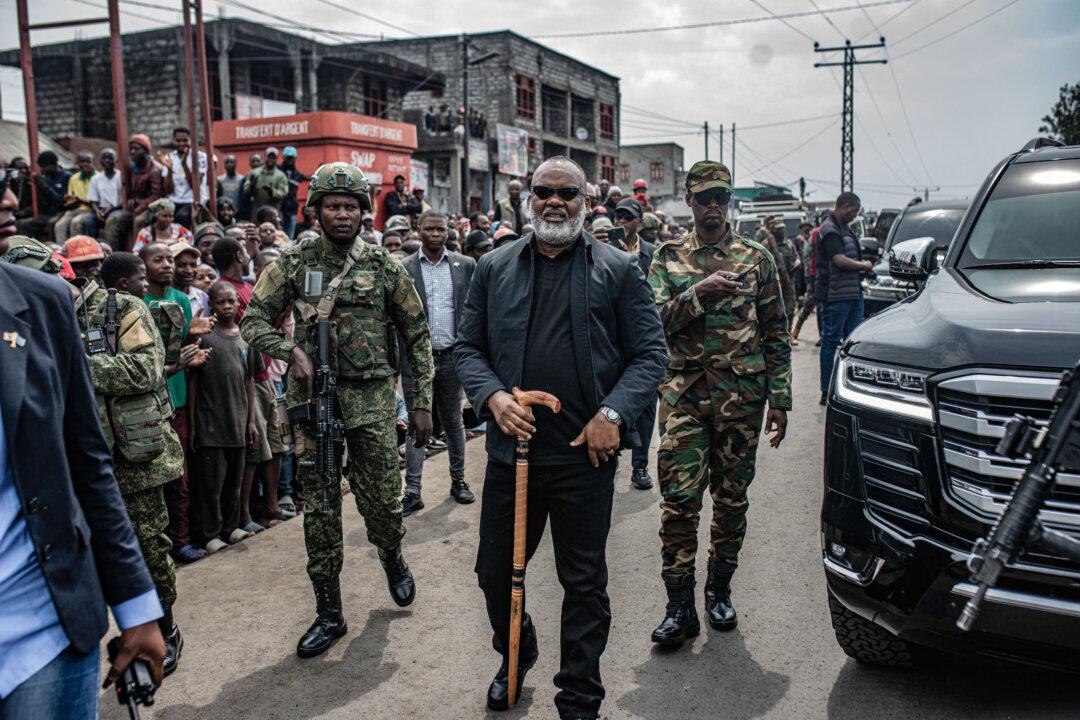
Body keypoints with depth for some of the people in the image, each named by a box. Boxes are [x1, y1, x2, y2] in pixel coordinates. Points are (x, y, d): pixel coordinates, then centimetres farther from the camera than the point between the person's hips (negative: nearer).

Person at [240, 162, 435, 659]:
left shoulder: (384, 266, 3)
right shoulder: (293, 262, 4)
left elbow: (417, 335, 6)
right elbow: (253, 321, 4)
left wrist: (422, 402, 1)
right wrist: (292, 351, -16)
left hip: (371, 398, 0)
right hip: (312, 395, 1)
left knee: (383, 501, 3)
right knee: (319, 509, 6)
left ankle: (392, 557, 39)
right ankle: (329, 613, 19)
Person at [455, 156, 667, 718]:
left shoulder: (618, 270, 1)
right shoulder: (494, 268, 7)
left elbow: (649, 352, 0)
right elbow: (467, 347, 9)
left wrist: (613, 414, -13)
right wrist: (493, 397, -9)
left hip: (585, 455, -2)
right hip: (510, 448, 3)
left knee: (584, 583, 9)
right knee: (495, 571, 15)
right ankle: (516, 656, 45)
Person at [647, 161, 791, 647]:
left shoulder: (757, 258, 7)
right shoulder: (668, 257, 7)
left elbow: (776, 334, 7)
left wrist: (779, 400, 2)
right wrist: (699, 293, -20)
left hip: (742, 396, 1)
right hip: (684, 394, -1)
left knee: (732, 498, 9)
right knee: (679, 499, -4)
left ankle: (720, 590, 27)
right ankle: (680, 606, 5)